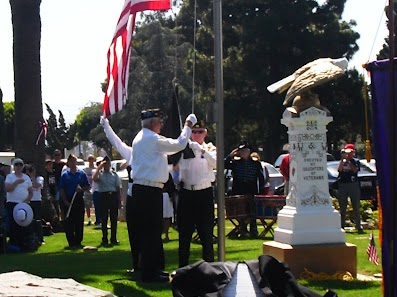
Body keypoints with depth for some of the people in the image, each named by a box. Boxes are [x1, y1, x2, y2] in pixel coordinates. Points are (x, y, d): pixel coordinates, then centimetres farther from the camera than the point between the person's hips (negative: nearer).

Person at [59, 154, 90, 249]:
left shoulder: (82, 173, 6)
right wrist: (65, 201, -6)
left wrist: (81, 189, -13)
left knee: (79, 222, 2)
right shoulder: (65, 175, 5)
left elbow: (87, 186, 9)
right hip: (68, 201, -1)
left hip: (79, 200, 1)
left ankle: (78, 242, 10)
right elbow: (61, 189, 3)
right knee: (69, 223, -2)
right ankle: (71, 242, 3)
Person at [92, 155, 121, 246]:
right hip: (103, 196, -3)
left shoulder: (114, 174, 12)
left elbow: (118, 187, 13)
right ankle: (104, 239, 8)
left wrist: (119, 200, 9)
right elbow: (94, 178, -21)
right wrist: (99, 167, -18)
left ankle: (113, 238, 12)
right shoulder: (99, 173, 3)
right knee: (104, 219, 1)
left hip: (113, 196, 3)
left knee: (114, 218, 4)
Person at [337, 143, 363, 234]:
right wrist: (343, 159, -14)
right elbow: (339, 169, -10)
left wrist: (349, 160, -13)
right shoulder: (342, 162, 9)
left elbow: (355, 170, -13)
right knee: (342, 208, 5)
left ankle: (358, 226, 2)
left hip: (354, 185, -1)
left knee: (356, 207, 0)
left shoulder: (356, 161, 5)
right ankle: (341, 226, 9)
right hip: (343, 185, 1)